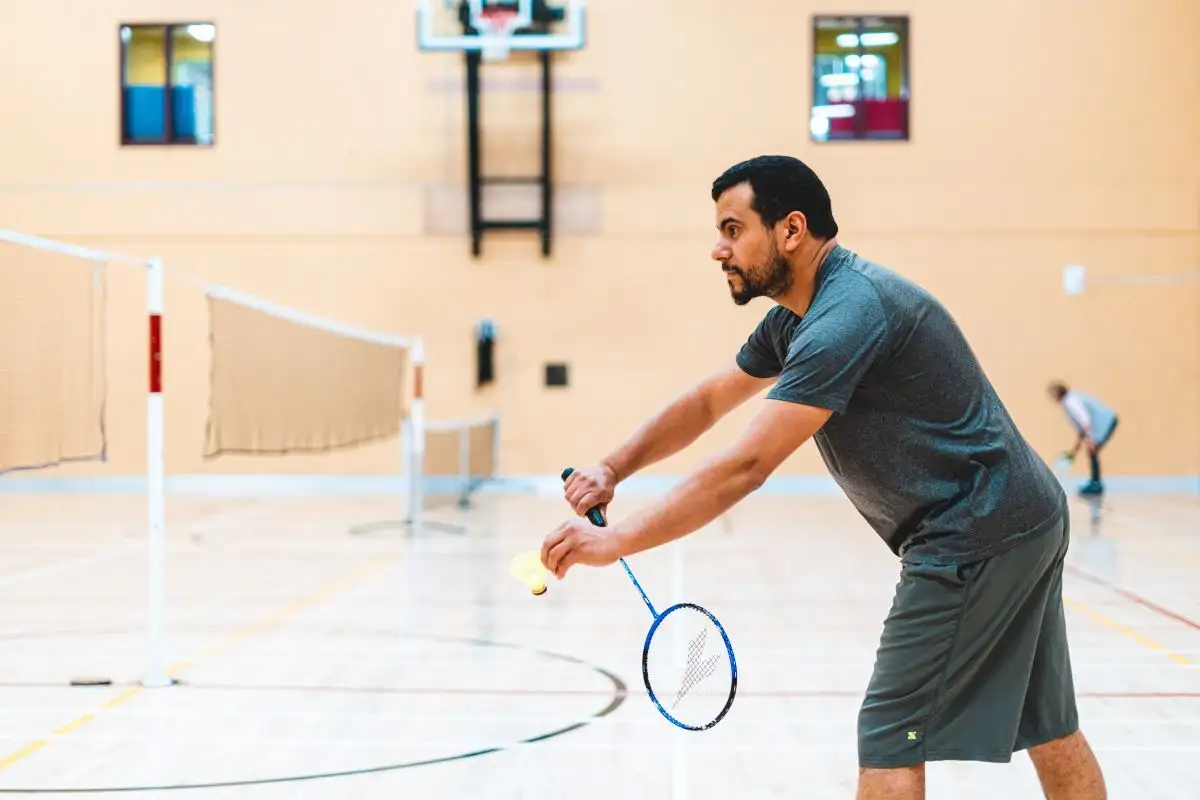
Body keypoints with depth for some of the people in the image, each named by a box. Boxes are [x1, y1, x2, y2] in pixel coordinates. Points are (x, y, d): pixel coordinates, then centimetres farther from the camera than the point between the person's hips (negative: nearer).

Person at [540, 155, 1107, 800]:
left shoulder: (847, 314, -23)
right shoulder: (795, 317, 9)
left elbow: (746, 466, -28)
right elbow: (706, 402, 16)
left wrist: (616, 541, -24)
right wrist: (612, 470, 2)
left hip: (976, 540, -11)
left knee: (890, 741, -6)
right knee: (1051, 733, 17)